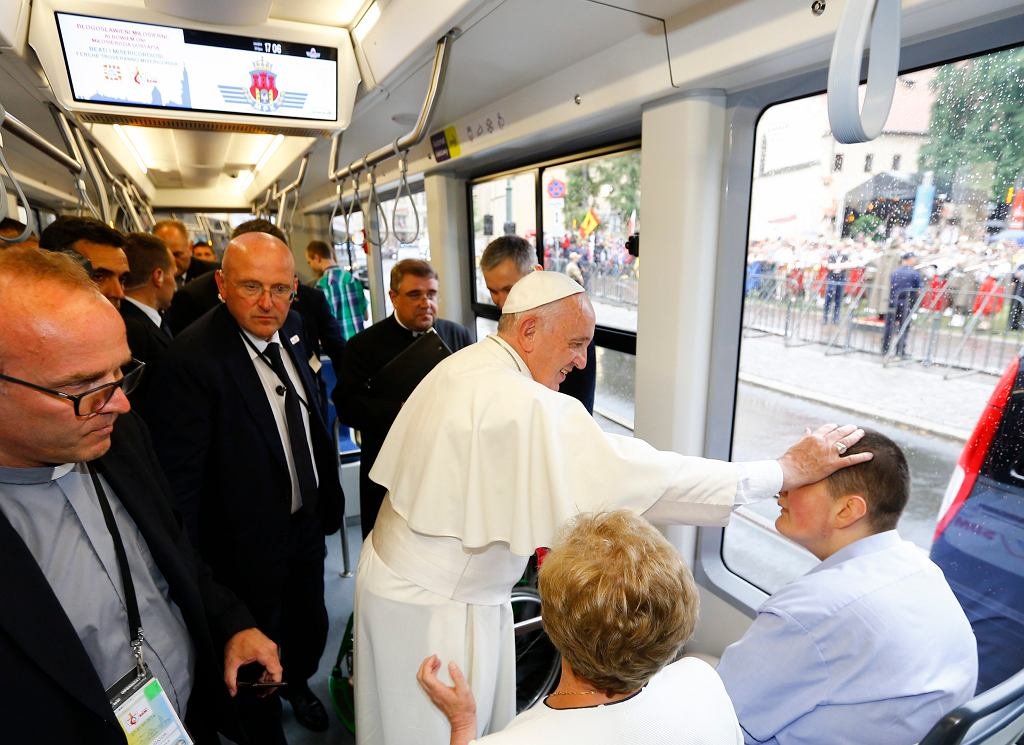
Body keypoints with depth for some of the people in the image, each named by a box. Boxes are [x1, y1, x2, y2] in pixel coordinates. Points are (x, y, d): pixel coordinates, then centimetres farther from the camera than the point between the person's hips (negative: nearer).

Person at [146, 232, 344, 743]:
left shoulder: (289, 327, -4)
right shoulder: (193, 357, -28)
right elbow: (179, 479, -24)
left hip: (307, 520, 6)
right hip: (248, 542, -6)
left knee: (311, 625, 26)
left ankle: (298, 683, 58)